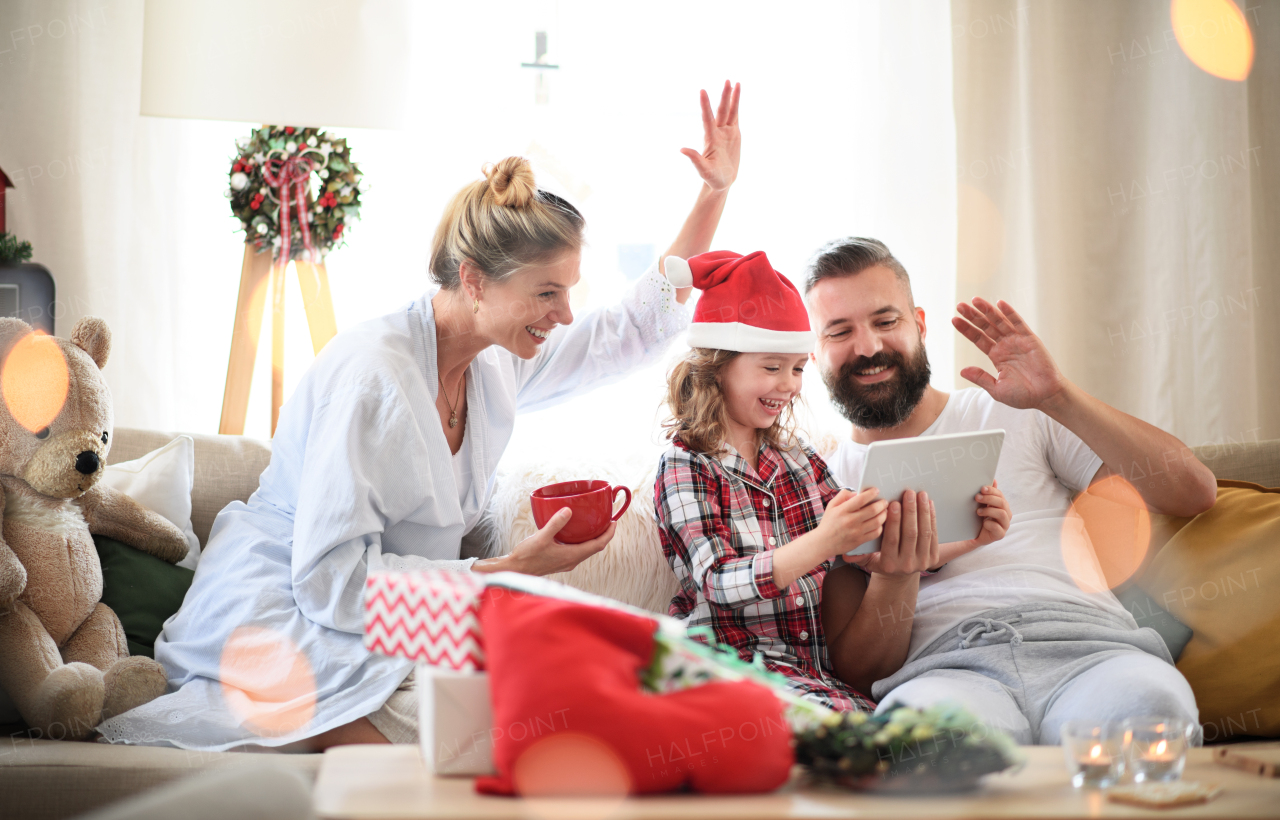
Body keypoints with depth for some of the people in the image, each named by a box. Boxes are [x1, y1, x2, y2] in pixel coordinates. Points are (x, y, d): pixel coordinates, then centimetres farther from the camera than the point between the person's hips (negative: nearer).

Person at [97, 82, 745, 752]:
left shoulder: (498, 364, 3)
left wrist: (715, 191, 11)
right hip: (279, 638, -8)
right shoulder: (370, 375, -21)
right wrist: (511, 570, -22)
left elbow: (638, 326, 18)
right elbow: (330, 582, -23)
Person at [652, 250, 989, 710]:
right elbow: (719, 582, -16)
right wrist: (821, 543, -32)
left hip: (819, 666, 5)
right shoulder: (685, 468, -2)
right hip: (736, 666, -4)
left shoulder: (800, 461, 17)